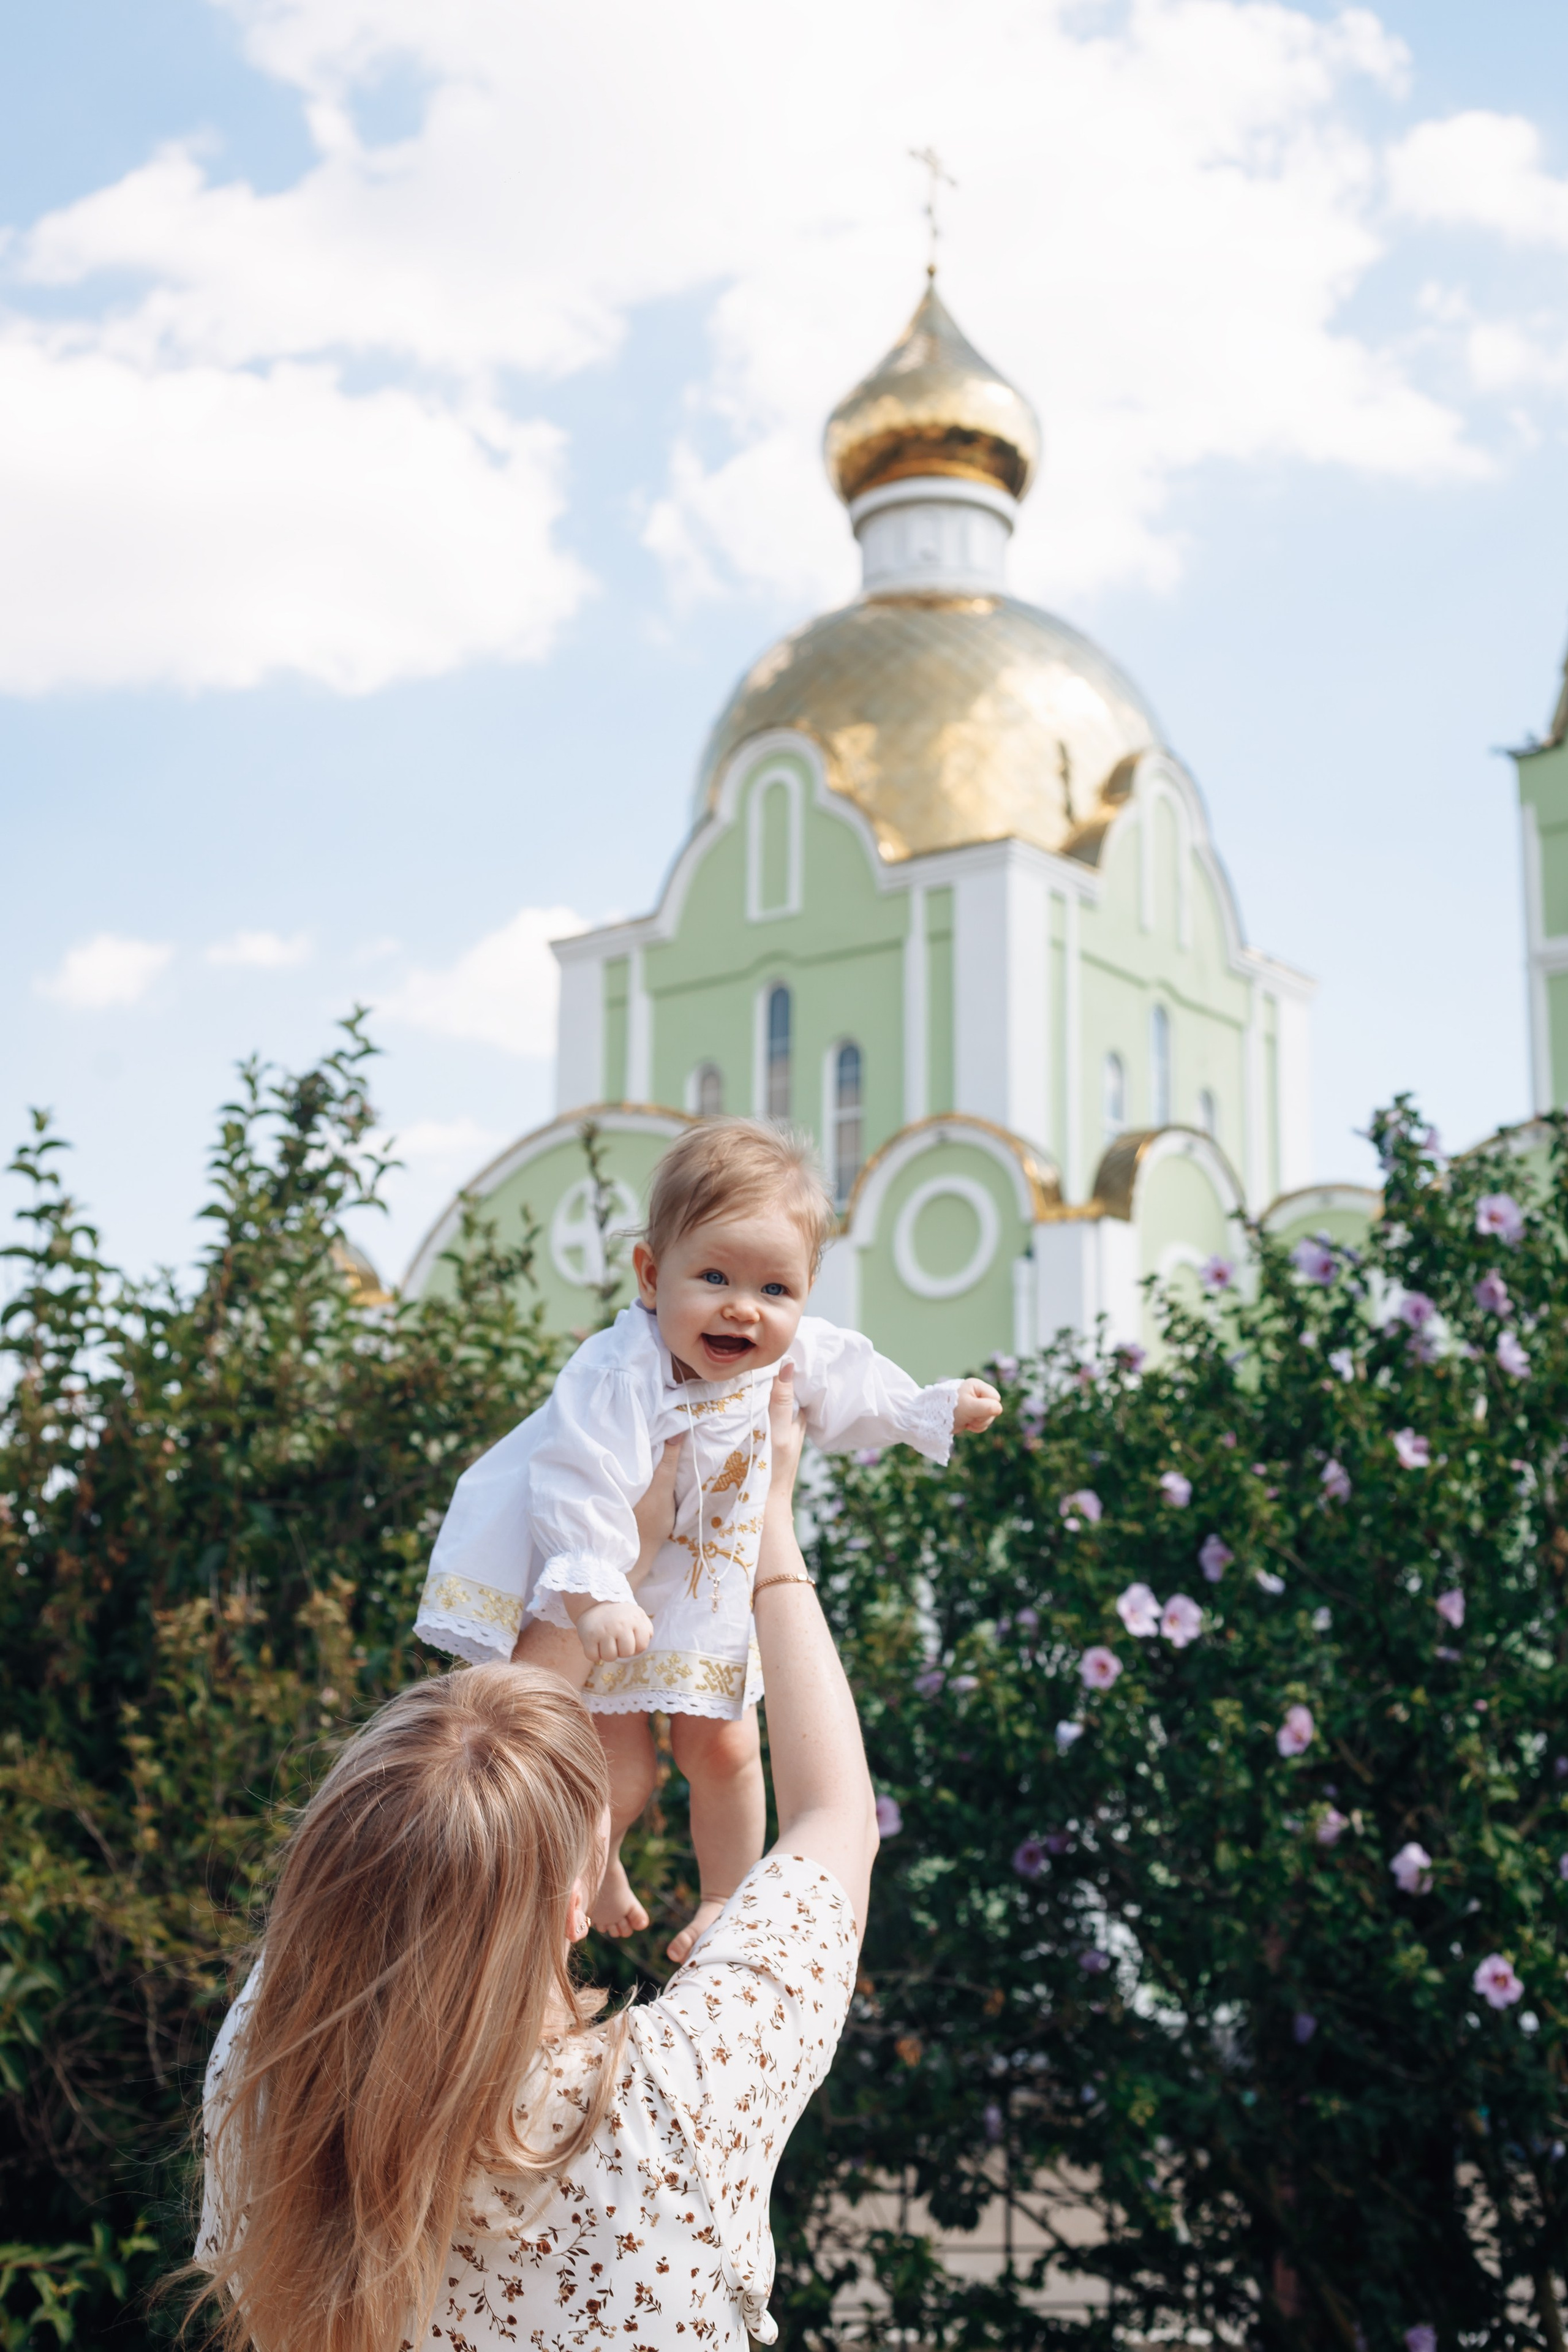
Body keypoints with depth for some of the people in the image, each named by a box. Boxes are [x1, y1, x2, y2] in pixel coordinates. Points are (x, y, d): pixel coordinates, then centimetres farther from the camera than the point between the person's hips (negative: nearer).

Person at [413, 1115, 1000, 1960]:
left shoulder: (794, 1353, -14)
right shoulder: (619, 1377, -36)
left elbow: (852, 1383, 9)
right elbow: (578, 1492, -41)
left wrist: (935, 1409, 17)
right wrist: (594, 1600, -52)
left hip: (709, 1593, 5)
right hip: (598, 1598, -5)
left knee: (724, 1749, 10)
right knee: (621, 1776, -2)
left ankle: (727, 1899, 35)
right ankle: (595, 1873, 32)